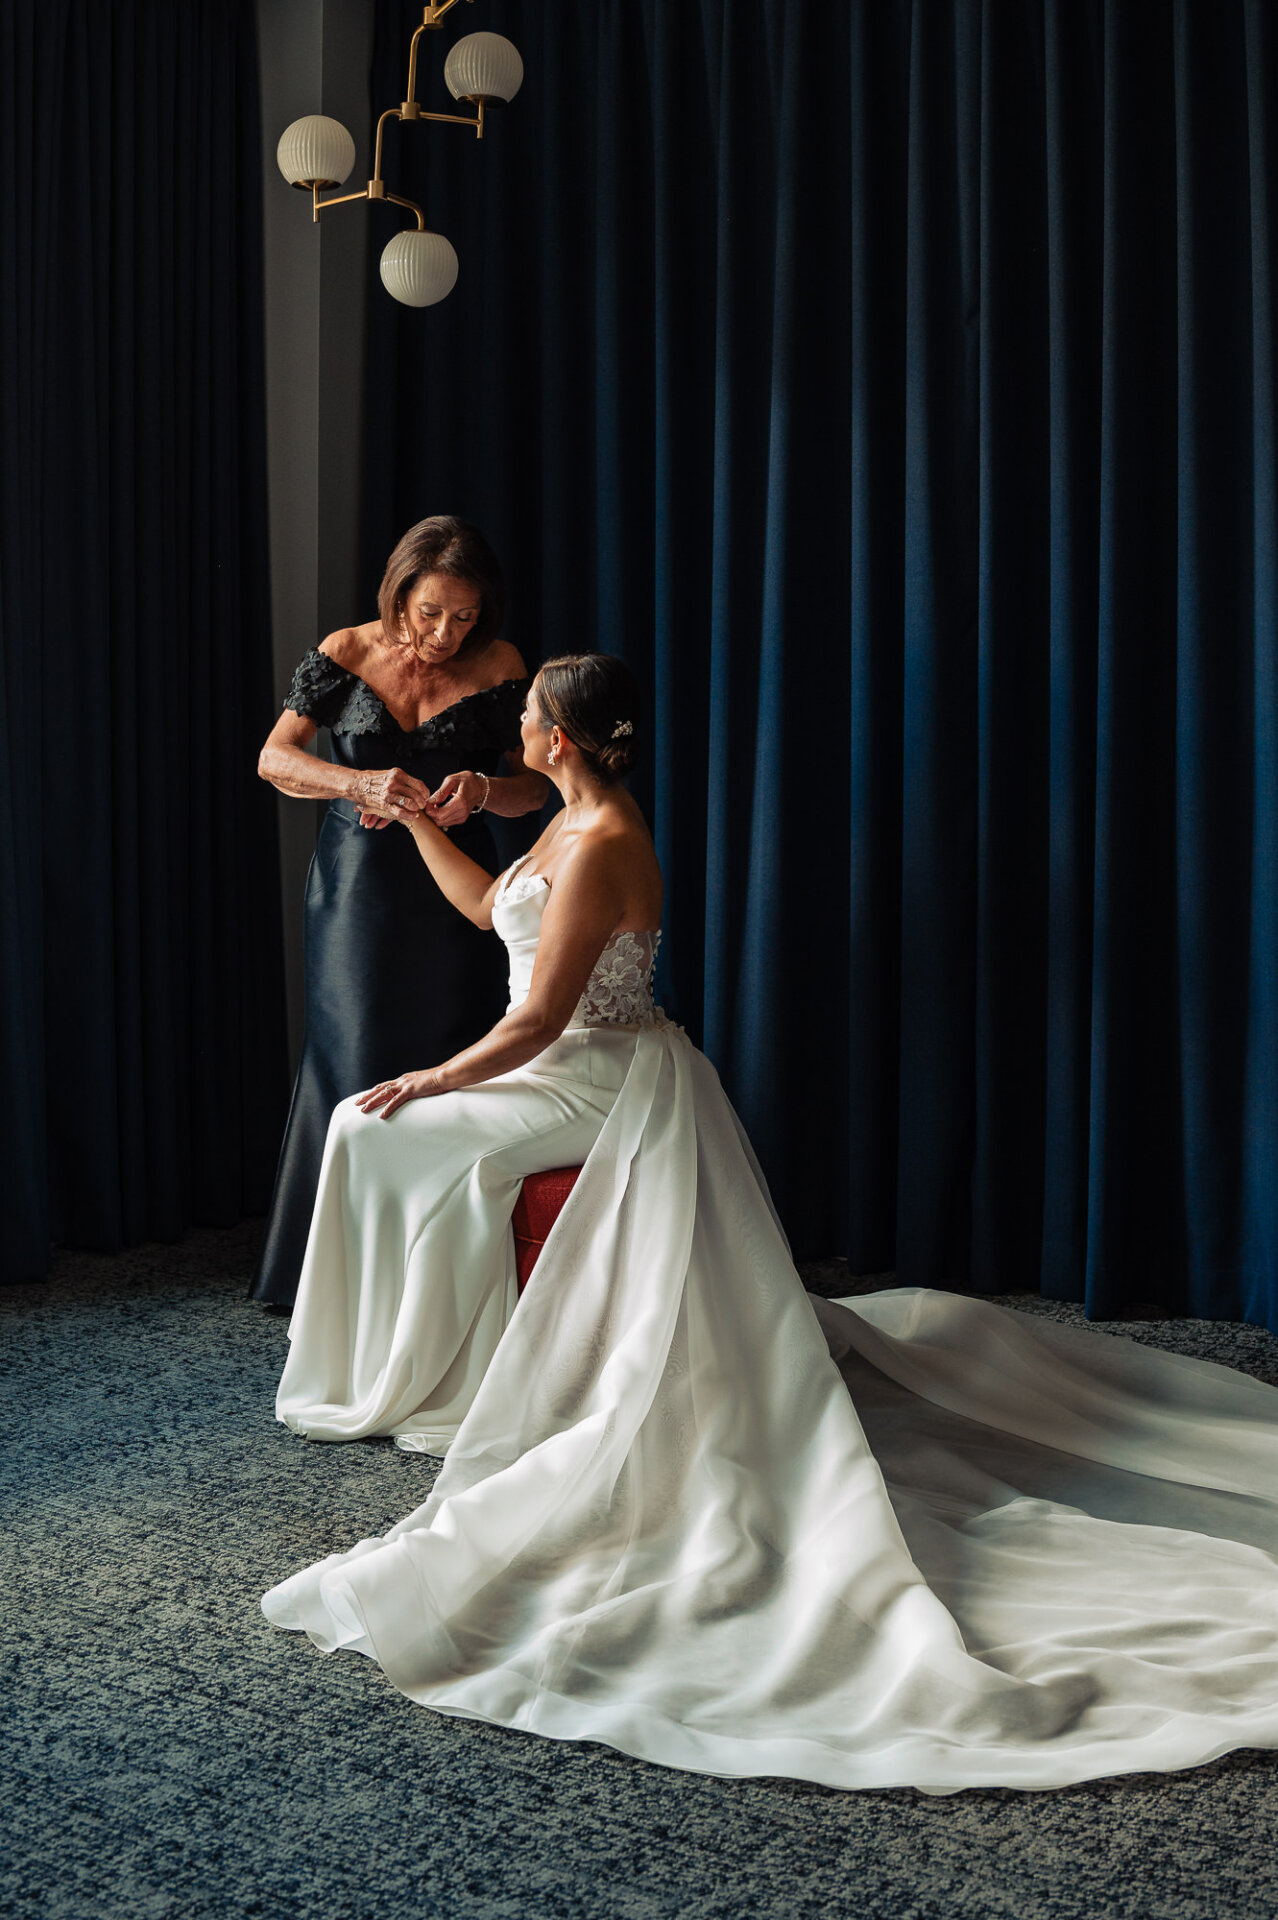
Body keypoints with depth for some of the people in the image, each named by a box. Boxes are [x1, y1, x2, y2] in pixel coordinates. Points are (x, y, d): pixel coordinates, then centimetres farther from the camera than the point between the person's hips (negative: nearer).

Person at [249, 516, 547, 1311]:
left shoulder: (498, 667, -4)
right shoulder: (349, 654, -3)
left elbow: (536, 784, 0)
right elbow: (274, 757, -7)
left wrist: (486, 789, -23)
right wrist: (361, 783, -25)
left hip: (452, 893, 0)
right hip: (358, 891, 0)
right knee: (357, 1068, 2)